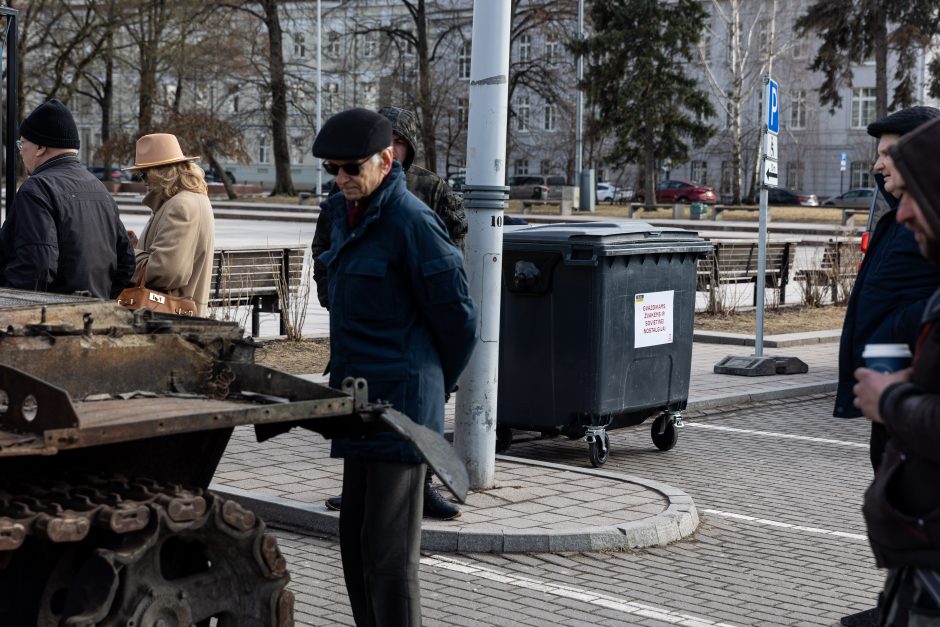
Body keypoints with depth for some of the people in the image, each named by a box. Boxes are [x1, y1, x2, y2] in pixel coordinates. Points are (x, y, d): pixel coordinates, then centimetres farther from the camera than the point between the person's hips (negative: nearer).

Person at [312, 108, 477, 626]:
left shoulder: (411, 222, -16)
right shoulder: (344, 213, 11)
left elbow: (458, 316, -11)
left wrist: (433, 385, 4)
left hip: (400, 399, -9)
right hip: (362, 398, 9)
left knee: (388, 548, -6)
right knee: (355, 538, 15)